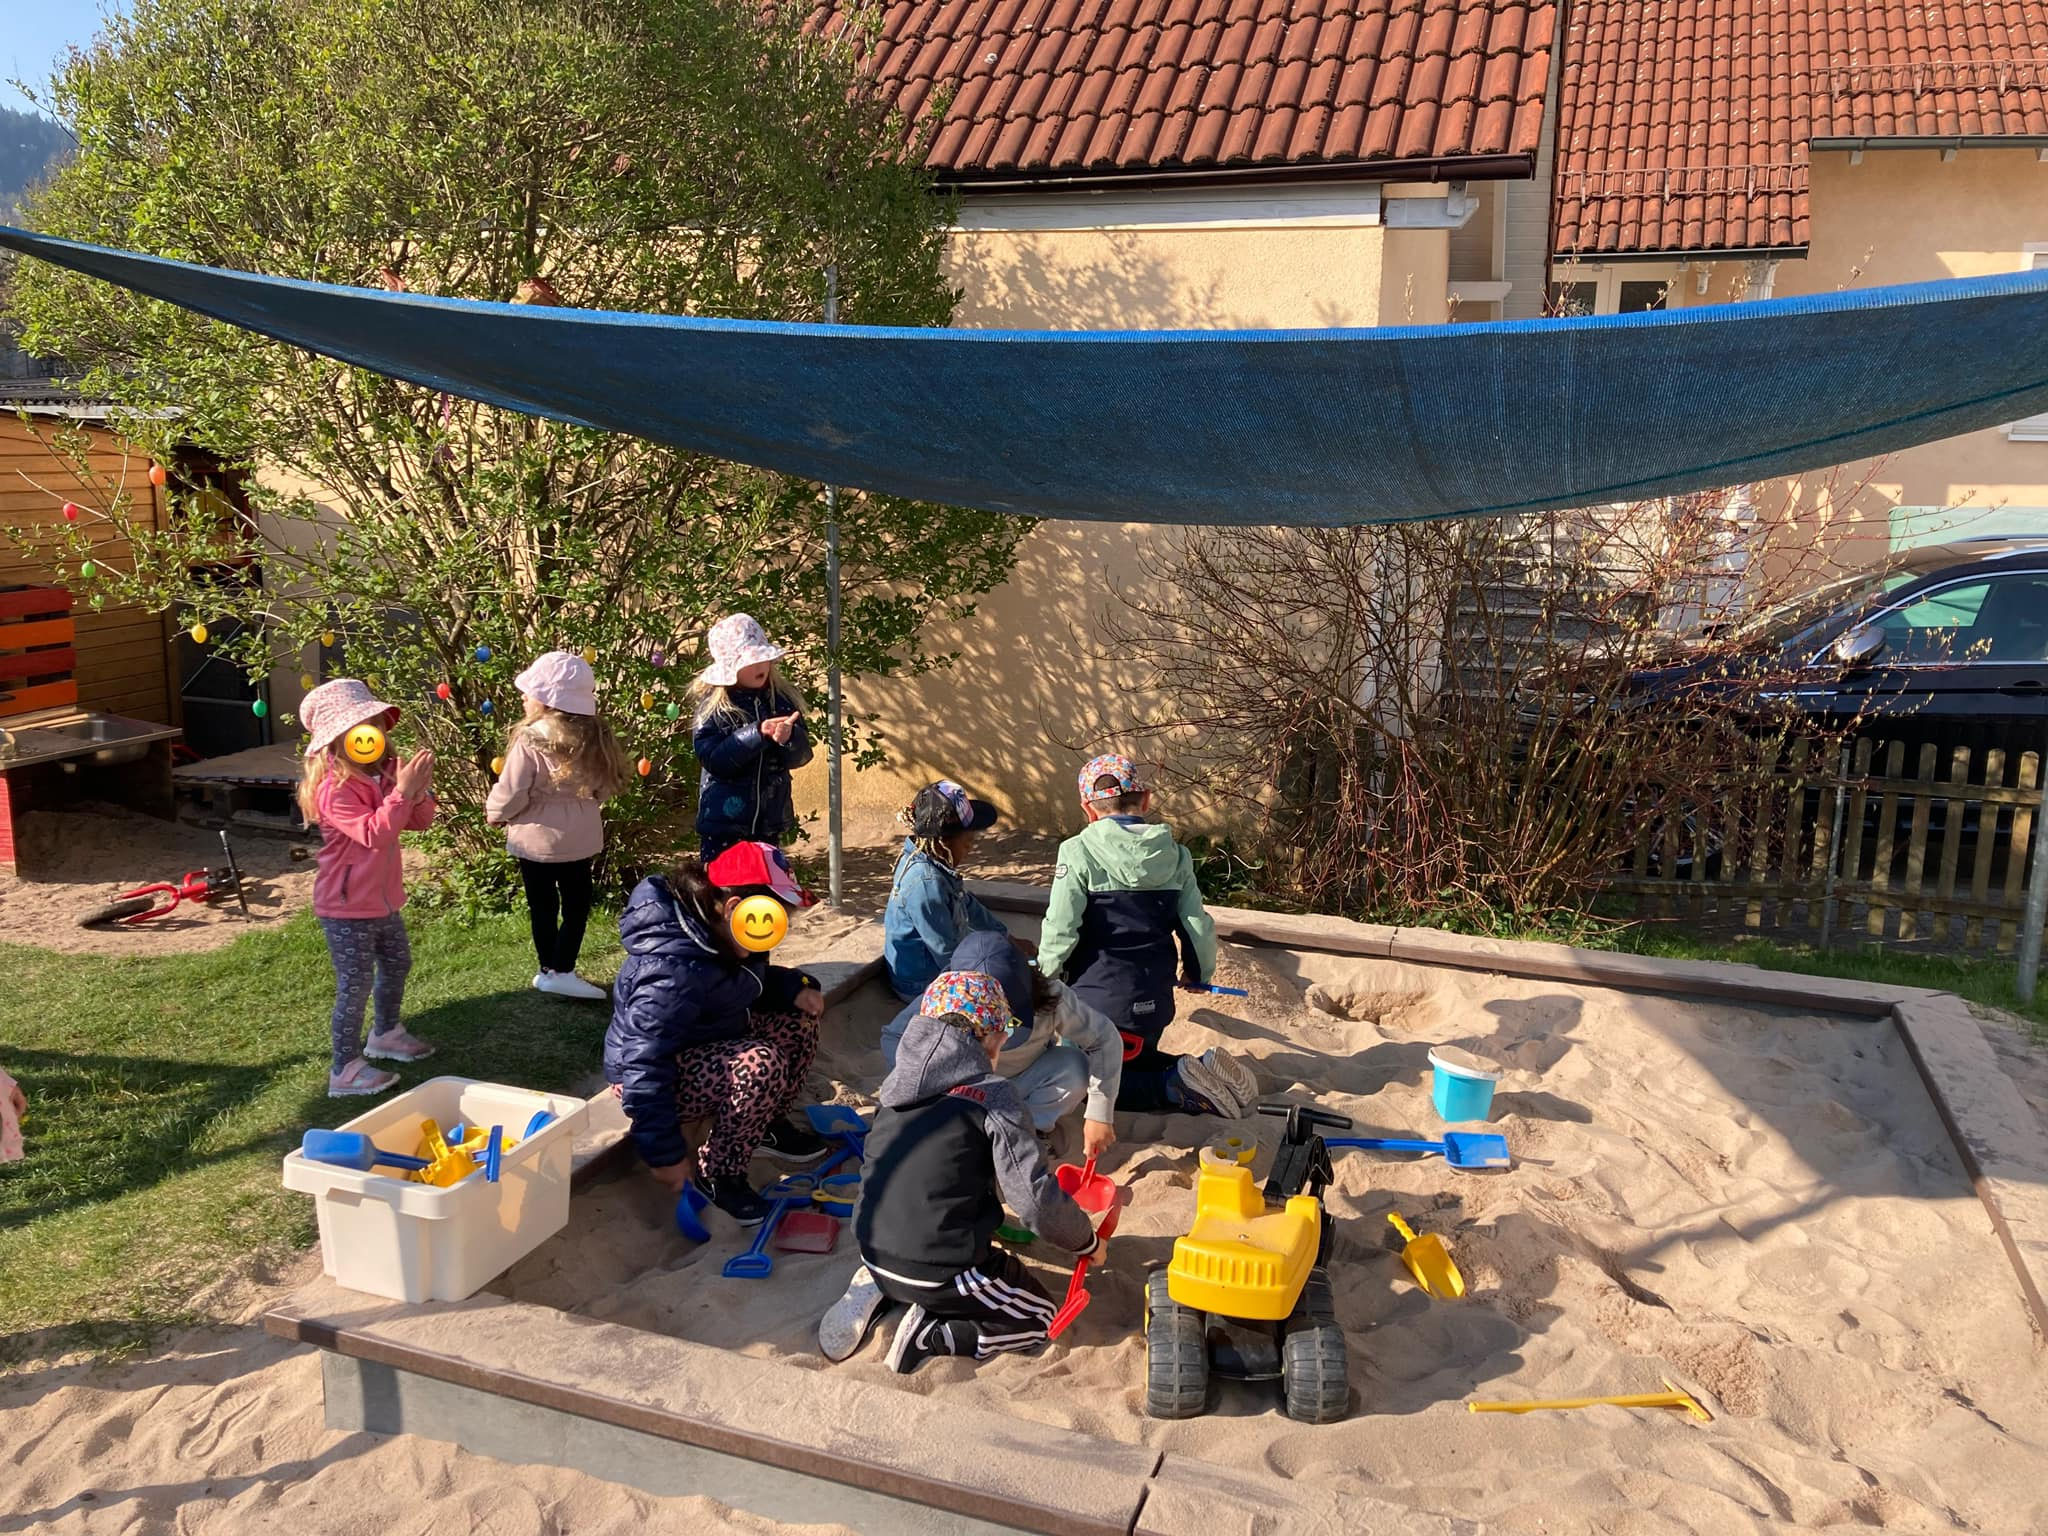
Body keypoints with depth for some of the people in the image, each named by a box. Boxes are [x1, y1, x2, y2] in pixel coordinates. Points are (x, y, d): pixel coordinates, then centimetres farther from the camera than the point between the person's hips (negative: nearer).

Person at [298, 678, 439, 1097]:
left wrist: (418, 790, -16)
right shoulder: (334, 789, -23)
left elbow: (420, 822, 2)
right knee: (355, 985, -3)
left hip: (383, 899, 9)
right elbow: (373, 833, -34)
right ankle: (346, 1070, 9)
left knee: (397, 964, 25)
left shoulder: (385, 773, 1)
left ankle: (386, 1034, 48)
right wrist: (401, 792, -38)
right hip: (347, 908, -9)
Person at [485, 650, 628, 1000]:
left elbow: (509, 795, -15)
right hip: (580, 838, 3)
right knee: (576, 904, 13)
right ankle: (562, 971, 9)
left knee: (543, 906, 13)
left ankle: (549, 970, 22)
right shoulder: (595, 737, -6)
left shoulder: (530, 740, -21)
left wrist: (494, 814, 5)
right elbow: (604, 786, 6)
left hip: (536, 839, -3)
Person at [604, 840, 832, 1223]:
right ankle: (718, 1175, -13)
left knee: (798, 1021, -1)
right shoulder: (674, 969, -35)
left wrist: (794, 987, -8)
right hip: (652, 1073, -10)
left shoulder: (720, 933, -6)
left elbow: (752, 983, 14)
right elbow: (644, 1066, -35)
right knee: (761, 1065, -32)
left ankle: (770, 1125, 16)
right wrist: (666, 1155, -31)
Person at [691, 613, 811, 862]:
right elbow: (711, 758, -16)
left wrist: (788, 737, -25)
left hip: (770, 821, 3)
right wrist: (757, 733, -24)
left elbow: (801, 754, -2)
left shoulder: (782, 698, 1)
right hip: (723, 822, -3)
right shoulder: (713, 705, -7)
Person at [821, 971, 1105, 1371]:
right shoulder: (992, 1094, -16)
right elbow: (1038, 1201, -17)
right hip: (940, 1274, -7)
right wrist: (1088, 1241, 2)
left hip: (875, 1255, 7)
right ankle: (932, 1335, -6)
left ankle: (877, 1292, 10)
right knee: (1040, 1318, 16)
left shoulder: (899, 1084, 4)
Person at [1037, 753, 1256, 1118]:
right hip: (1154, 1001, 5)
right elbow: (1197, 926, 3)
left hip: (1098, 1000, -5)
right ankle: (1200, 1072, 1)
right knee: (1138, 1062, 29)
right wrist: (1199, 973, 24)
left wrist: (1047, 977, 5)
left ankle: (1173, 1087, -12)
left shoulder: (1078, 853, -12)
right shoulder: (1175, 855, 2)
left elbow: (1060, 928, -14)